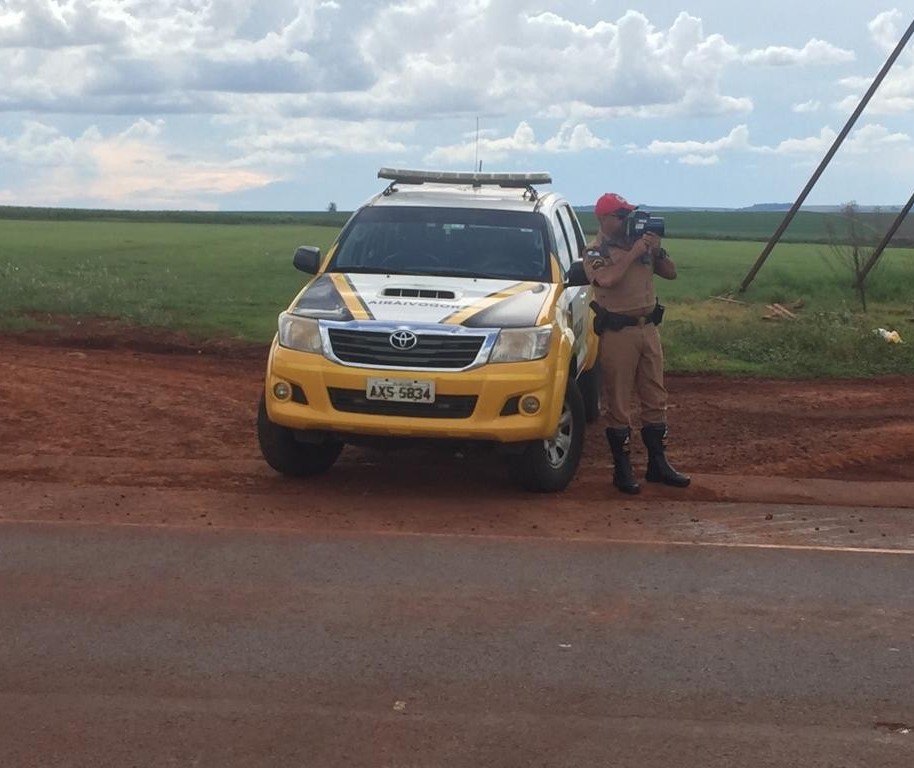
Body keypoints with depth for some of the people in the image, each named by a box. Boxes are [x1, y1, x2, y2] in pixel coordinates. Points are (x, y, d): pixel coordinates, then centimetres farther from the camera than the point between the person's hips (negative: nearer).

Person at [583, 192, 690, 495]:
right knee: (619, 404, -1)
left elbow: (671, 273, 11)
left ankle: (658, 464, 21)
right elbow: (607, 279, -26)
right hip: (617, 333, -6)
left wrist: (657, 250, -5)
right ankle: (622, 470, 7)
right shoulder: (596, 251, -6)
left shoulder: (641, 243, 10)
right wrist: (634, 252, -20)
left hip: (648, 328, 6)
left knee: (655, 400, 11)